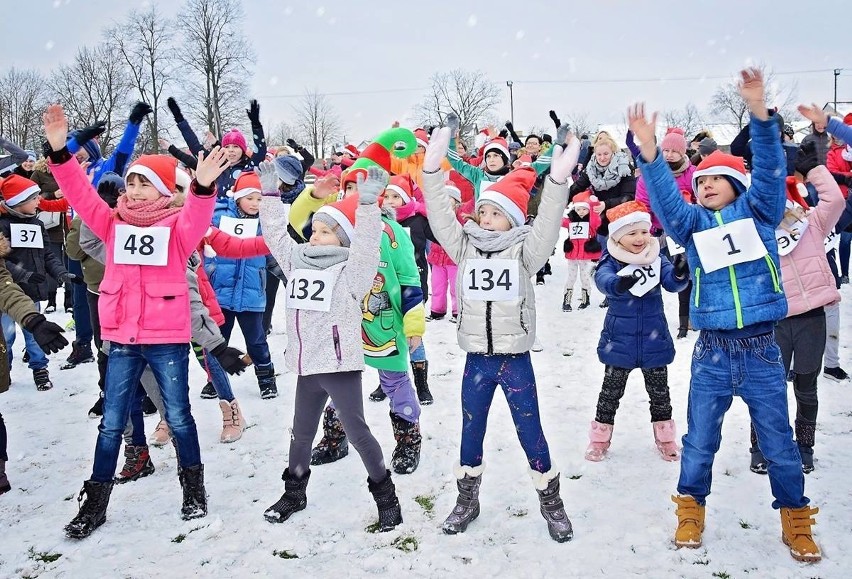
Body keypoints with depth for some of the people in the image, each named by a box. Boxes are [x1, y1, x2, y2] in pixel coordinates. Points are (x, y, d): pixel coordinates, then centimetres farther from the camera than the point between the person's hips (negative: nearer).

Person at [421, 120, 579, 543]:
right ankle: (467, 500, 30)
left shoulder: (524, 250, -4)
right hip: (477, 358, 3)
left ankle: (551, 502, 24)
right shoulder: (465, 246, 3)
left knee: (530, 432, 7)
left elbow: (547, 223, -18)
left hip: (515, 358, -2)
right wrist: (433, 169, -17)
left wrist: (558, 179, -32)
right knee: (470, 432, 13)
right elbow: (440, 215, -6)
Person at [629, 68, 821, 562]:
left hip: (762, 350, -1)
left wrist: (760, 114, -23)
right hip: (712, 353, 1)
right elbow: (665, 199, -9)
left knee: (780, 445, 9)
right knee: (699, 443, 8)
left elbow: (769, 170, -9)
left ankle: (796, 521, 28)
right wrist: (649, 152, -25)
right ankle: (691, 511, 28)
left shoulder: (758, 212, 7)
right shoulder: (693, 224, 9)